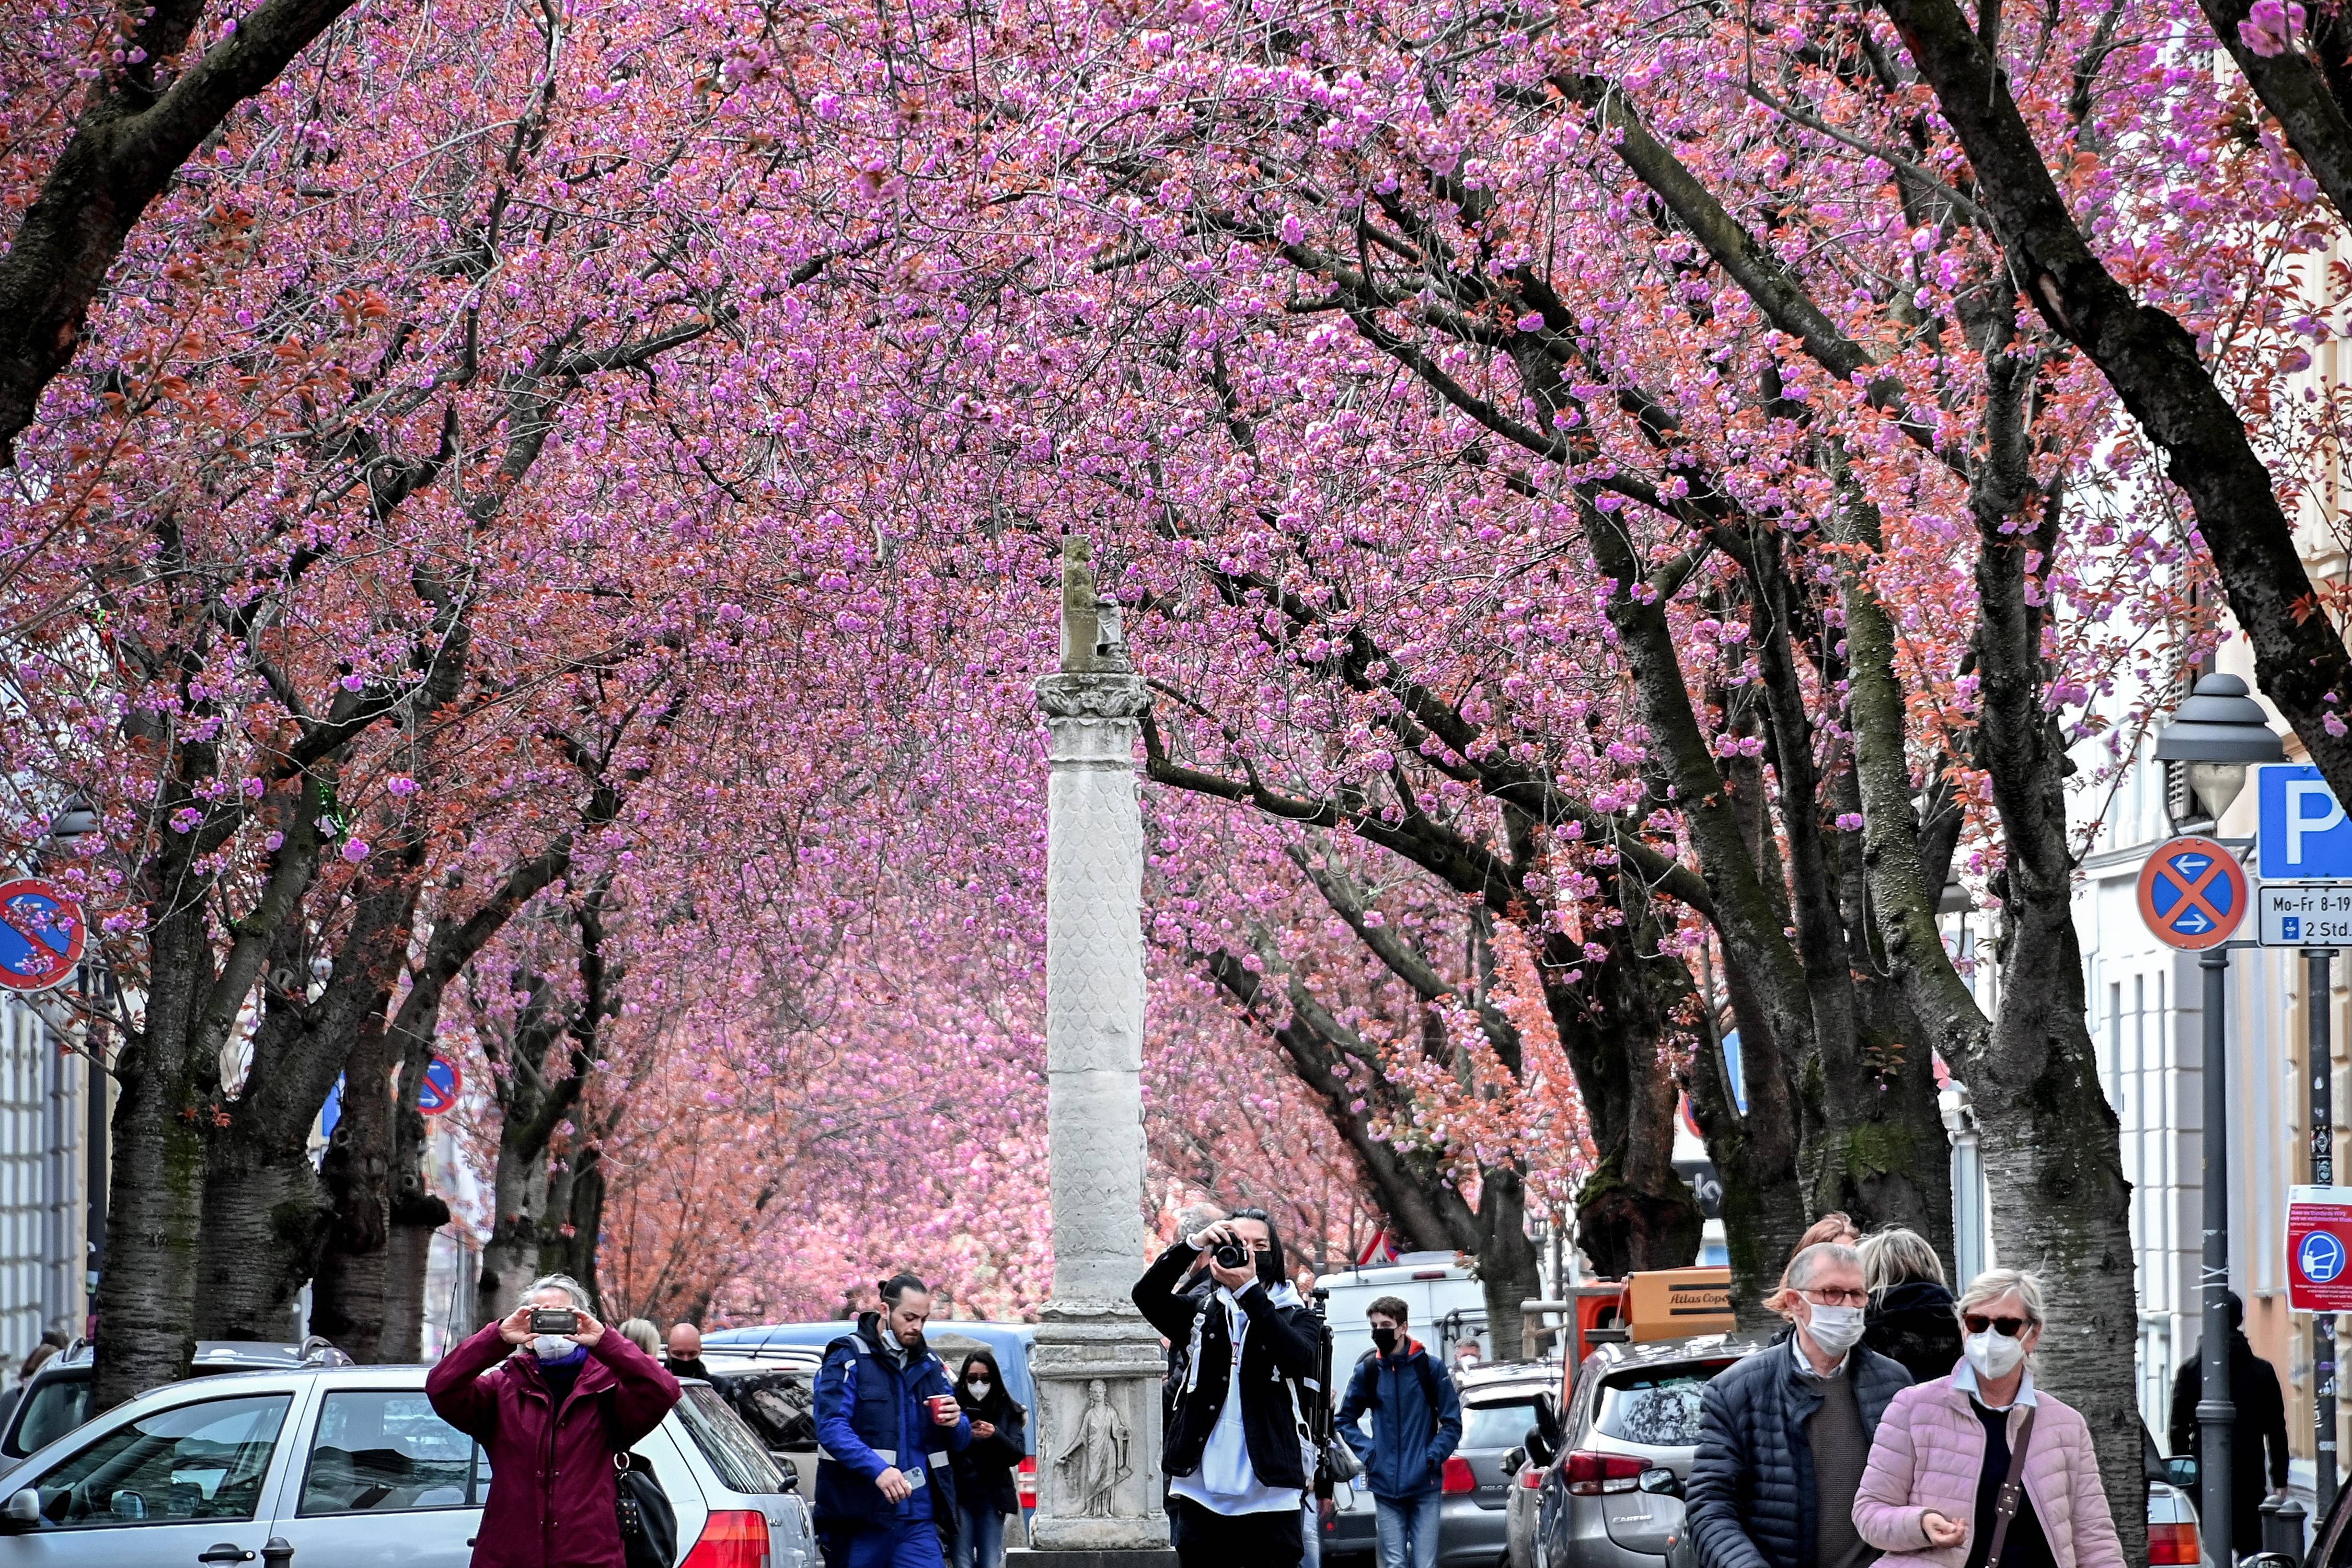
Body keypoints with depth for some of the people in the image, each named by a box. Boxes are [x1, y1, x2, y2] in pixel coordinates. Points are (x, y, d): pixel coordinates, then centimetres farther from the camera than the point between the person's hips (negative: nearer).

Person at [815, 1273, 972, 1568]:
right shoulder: (849, 1358, -2)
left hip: (917, 1519, 4)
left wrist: (956, 1424, -6)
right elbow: (831, 1427, -16)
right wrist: (877, 1469, -30)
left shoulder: (928, 1365, 16)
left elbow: (959, 1442, 20)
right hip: (859, 1516, -4)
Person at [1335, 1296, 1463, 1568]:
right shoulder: (1367, 1371, 6)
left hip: (1424, 1485, -2)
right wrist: (1368, 1452, 2)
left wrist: (1433, 1456, -8)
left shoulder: (1430, 1369, 0)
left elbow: (1452, 1423, 4)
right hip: (1385, 1486, 2)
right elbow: (1346, 1420, 17)